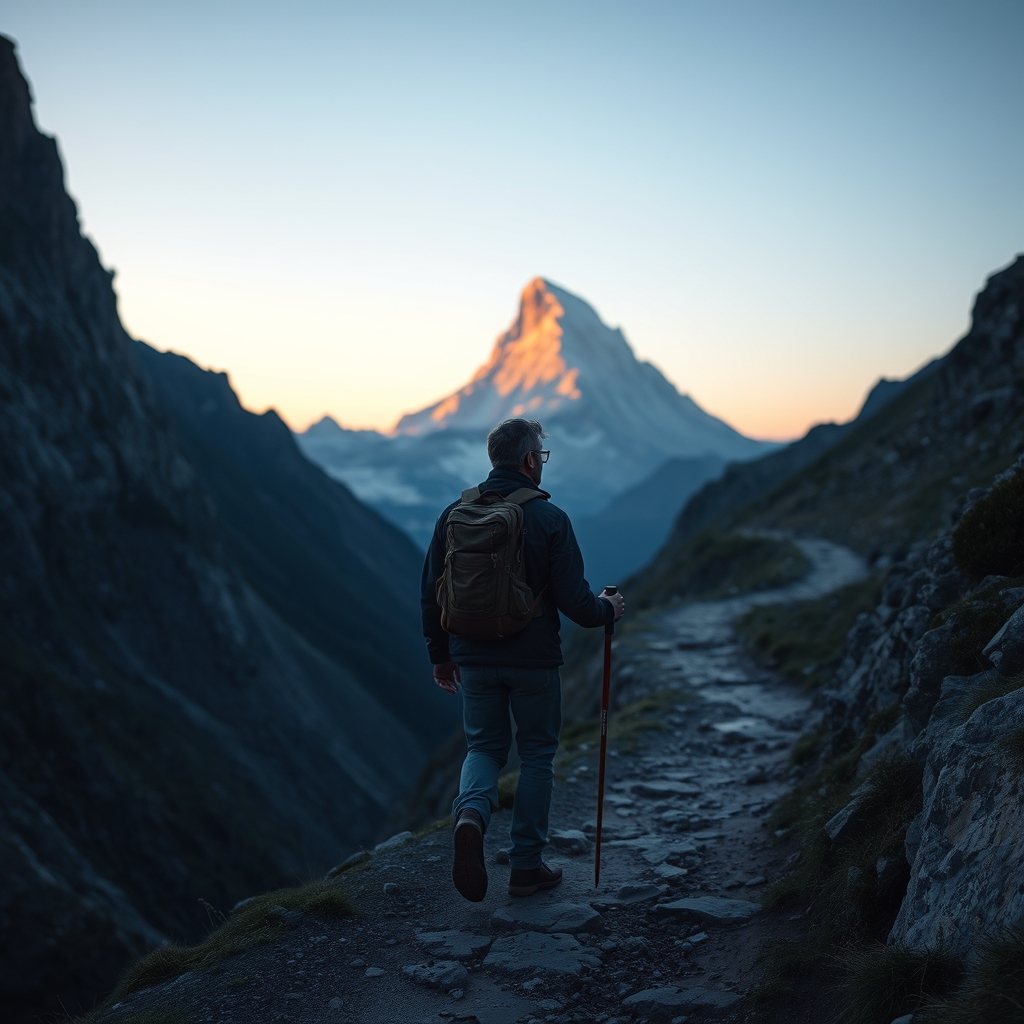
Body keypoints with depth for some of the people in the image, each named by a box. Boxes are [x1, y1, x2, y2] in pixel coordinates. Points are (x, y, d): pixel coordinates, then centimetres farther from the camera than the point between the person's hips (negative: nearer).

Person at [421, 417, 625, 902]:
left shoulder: (455, 513, 1)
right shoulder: (549, 518, -12)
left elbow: (431, 593, 4)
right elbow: (572, 599, -13)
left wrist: (440, 654, 16)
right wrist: (607, 610, 8)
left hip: (474, 660, 3)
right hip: (534, 661, -3)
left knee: (484, 746, 18)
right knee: (536, 754, 13)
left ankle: (471, 813, -13)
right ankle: (527, 866, 17)